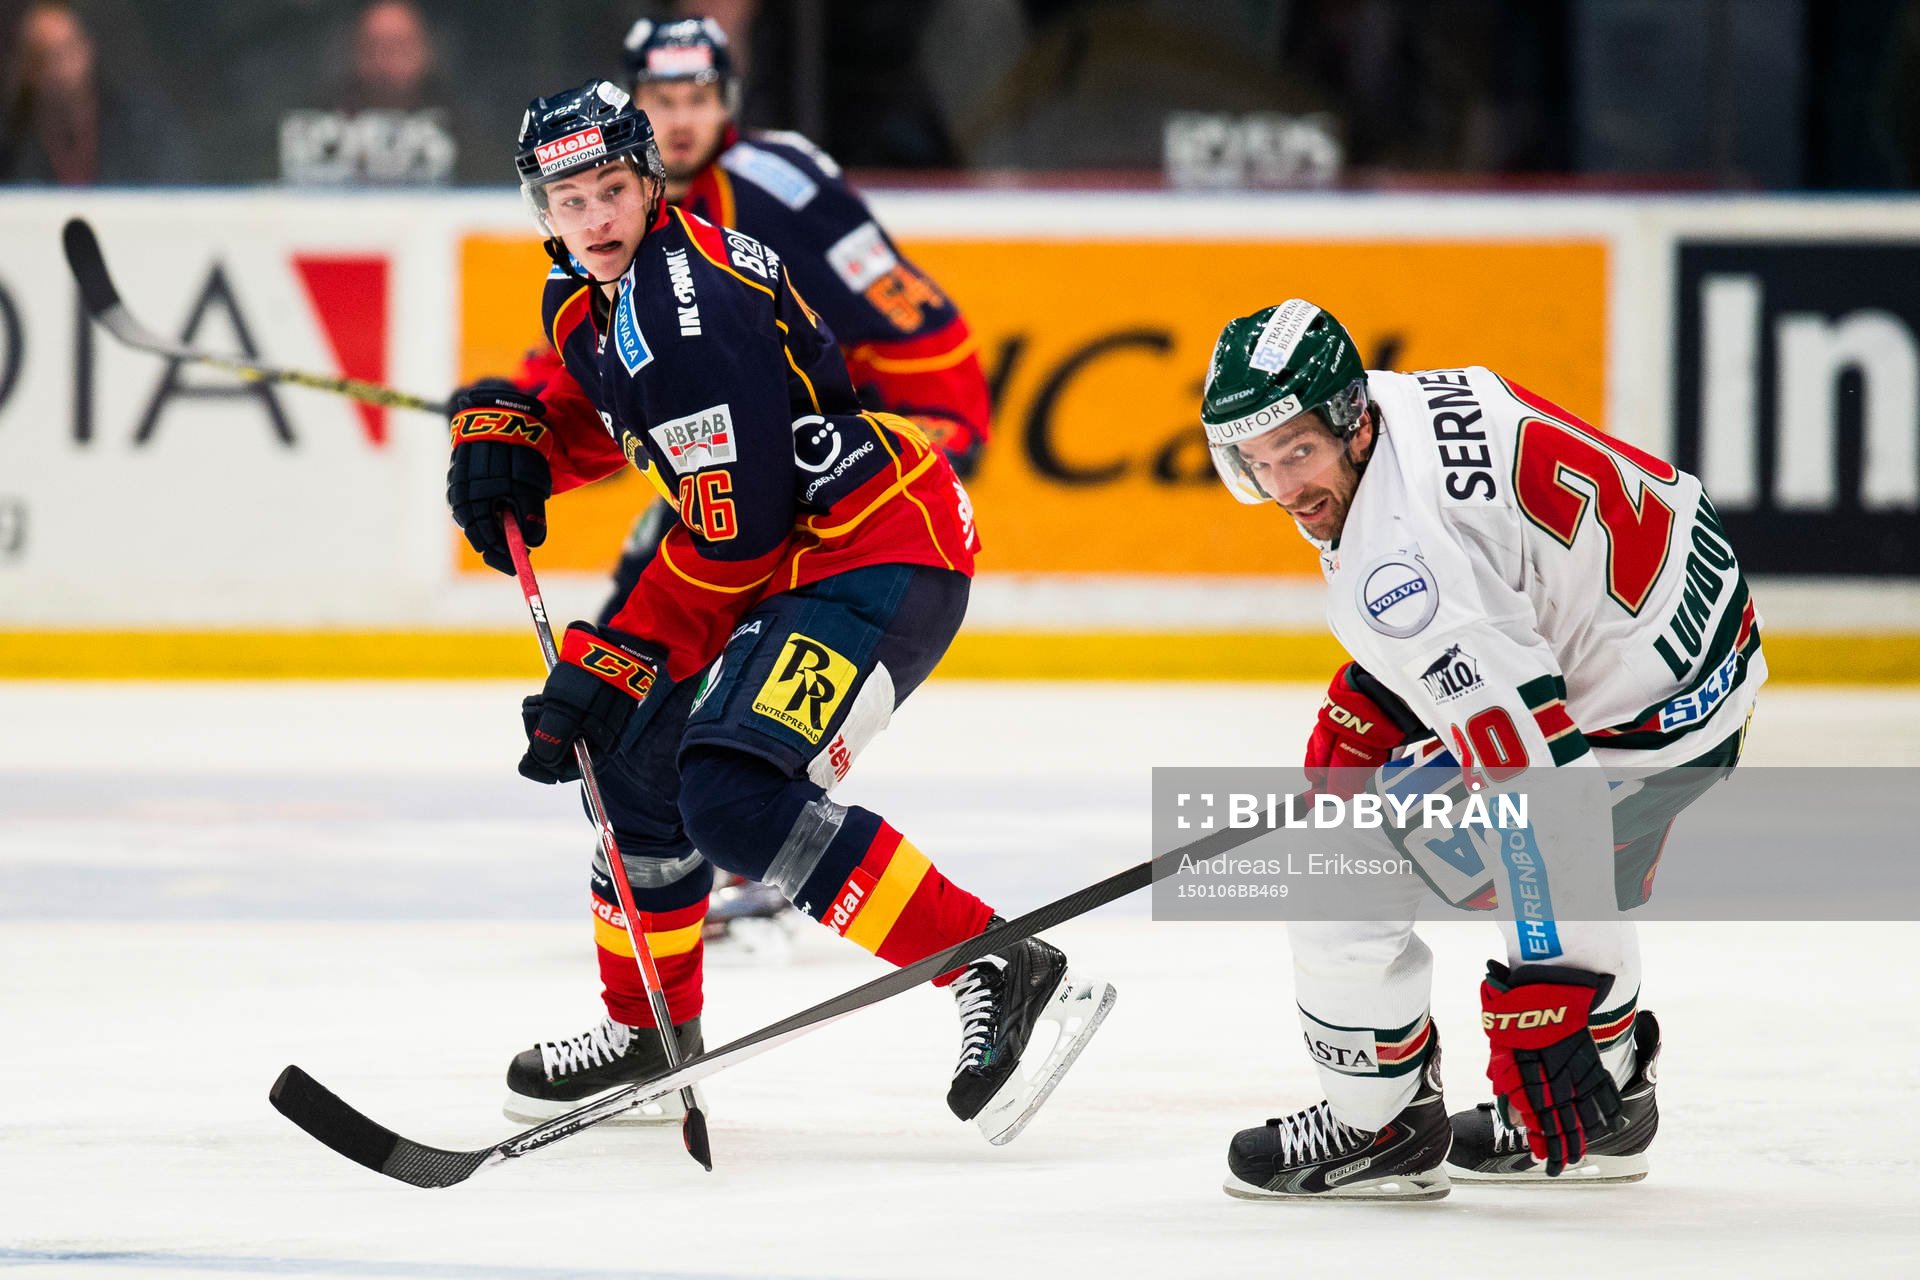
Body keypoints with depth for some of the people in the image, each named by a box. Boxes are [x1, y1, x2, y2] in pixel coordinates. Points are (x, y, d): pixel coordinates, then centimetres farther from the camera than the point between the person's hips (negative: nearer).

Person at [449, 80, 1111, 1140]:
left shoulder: (693, 304, -23)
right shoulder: (588, 299, 7)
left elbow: (730, 537, -24)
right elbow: (601, 418, 28)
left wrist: (604, 669, -19)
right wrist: (507, 431, 6)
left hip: (883, 554, -11)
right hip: (790, 563, 11)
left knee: (734, 795, -24)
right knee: (639, 757, 17)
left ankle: (1000, 973, -26)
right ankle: (649, 1030, 36)